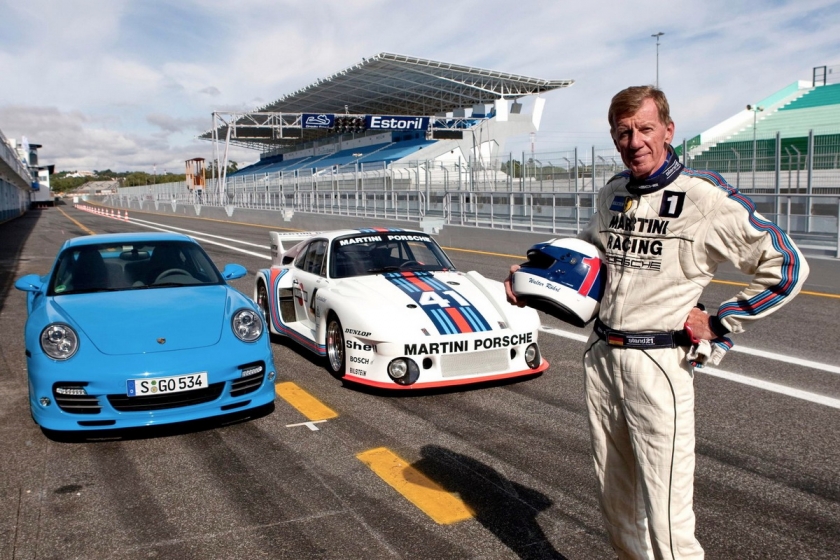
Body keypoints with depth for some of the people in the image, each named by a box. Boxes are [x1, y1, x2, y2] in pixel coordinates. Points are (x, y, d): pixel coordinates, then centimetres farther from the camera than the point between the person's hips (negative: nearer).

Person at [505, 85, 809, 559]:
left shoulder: (706, 198, -11)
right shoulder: (613, 194, 10)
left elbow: (788, 266, -6)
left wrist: (719, 324, -8)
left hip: (659, 365, -6)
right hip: (601, 358, 7)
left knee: (665, 516, -5)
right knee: (615, 498, 18)